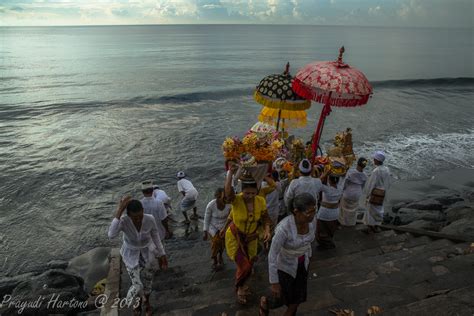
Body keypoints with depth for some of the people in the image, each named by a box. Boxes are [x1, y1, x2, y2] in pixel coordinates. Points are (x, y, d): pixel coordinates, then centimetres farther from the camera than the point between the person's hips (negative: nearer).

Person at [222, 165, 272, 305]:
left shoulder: (261, 201, -18)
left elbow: (265, 218, -5)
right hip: (235, 237, -4)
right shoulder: (236, 200, -28)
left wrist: (267, 230, -24)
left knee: (249, 265, 21)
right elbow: (228, 191, -51)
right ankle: (239, 288, 25)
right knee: (244, 267, -11)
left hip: (251, 238, 4)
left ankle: (241, 285, 55)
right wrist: (230, 173, -61)